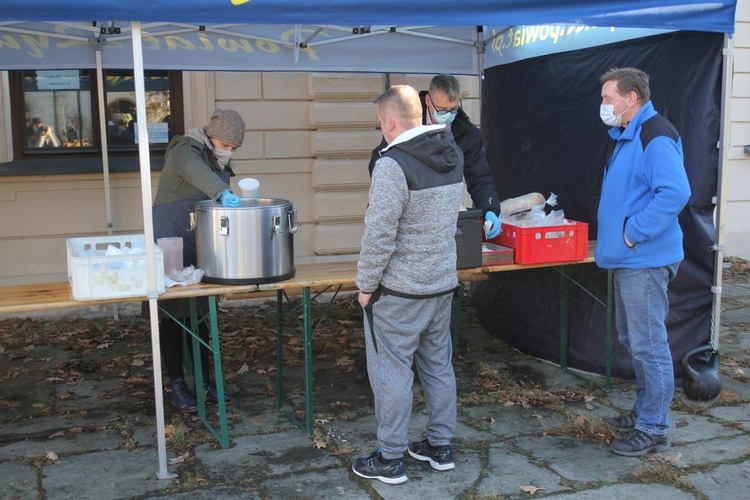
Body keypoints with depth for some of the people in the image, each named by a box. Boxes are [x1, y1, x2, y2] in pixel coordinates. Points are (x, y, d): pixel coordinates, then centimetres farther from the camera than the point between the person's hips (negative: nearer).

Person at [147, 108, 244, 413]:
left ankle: (203, 377, 23)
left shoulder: (219, 163, 14)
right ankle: (177, 384, 9)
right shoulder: (186, 150, -12)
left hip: (200, 249, 8)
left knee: (199, 313, 13)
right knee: (172, 315, -1)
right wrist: (223, 193, -52)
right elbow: (195, 171, -36)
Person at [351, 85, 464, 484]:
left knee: (391, 373, 3)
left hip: (398, 290, -8)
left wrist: (365, 284, -10)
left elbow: (379, 234, -20)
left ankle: (390, 460, 13)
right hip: (443, 284, 8)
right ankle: (440, 447, 27)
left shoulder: (393, 163, -19)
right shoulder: (453, 156, 6)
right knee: (439, 366, 16)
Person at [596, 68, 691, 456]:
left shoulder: (655, 138, -17)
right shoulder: (627, 137, 16)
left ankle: (653, 429, 7)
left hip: (645, 261, -11)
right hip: (627, 259, 11)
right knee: (631, 338, 19)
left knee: (648, 344, -3)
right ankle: (644, 411, 34)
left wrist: (634, 233, -22)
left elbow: (675, 193, -28)